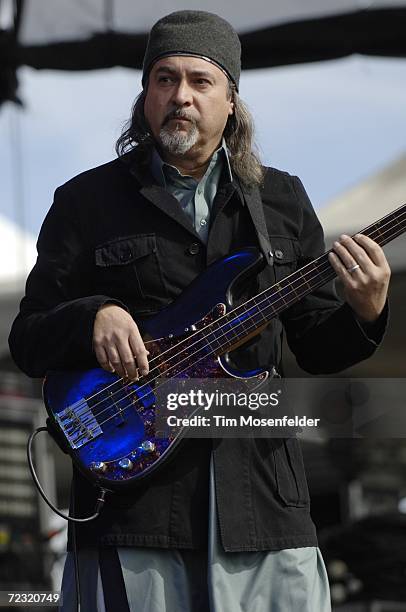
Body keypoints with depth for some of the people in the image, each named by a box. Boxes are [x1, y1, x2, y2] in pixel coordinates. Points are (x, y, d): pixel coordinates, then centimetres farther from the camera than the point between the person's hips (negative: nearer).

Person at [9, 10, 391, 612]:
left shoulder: (281, 200, 13)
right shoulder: (87, 201, 6)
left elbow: (316, 348, 14)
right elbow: (27, 342, 6)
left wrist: (365, 314, -6)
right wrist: (91, 318, -14)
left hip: (262, 494, 2)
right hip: (131, 495, -2)